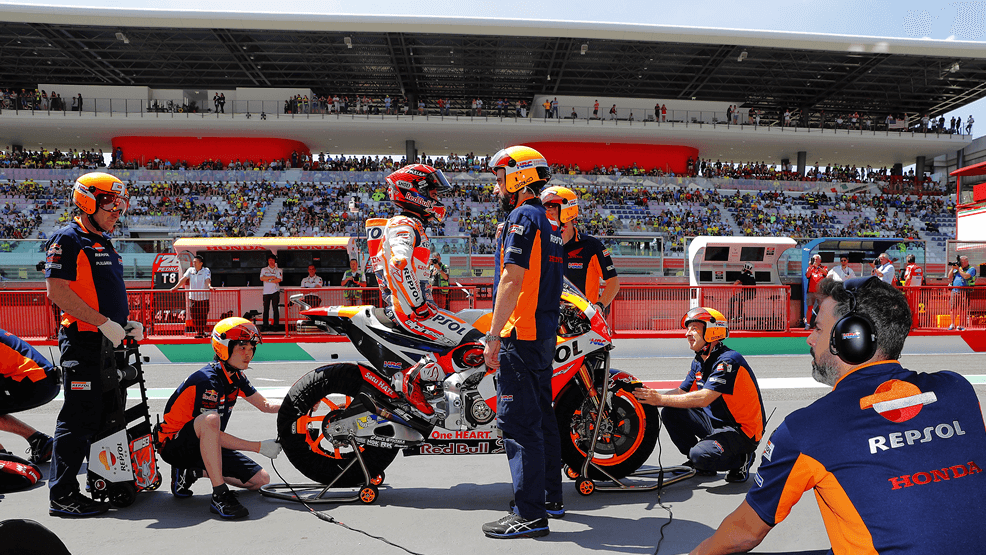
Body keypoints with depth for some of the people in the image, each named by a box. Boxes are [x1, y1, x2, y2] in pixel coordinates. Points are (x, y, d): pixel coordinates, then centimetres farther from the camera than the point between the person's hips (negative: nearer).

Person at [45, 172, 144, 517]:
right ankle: (62, 496, 1)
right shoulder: (68, 239, -9)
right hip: (83, 340, -9)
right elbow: (57, 291, -19)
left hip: (109, 341, 10)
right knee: (80, 418, -7)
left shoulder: (105, 242, 19)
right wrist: (105, 322, -21)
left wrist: (128, 323, 11)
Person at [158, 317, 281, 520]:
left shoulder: (235, 376, 2)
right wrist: (259, 447, -29)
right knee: (209, 418, -40)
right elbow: (212, 429, -28)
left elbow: (265, 405, 9)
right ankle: (219, 495, -36)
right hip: (175, 446, -8)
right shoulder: (208, 379, -24)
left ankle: (192, 472, 11)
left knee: (261, 480, -1)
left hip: (207, 446, 8)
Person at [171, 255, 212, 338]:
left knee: (203, 317, -4)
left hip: (203, 298, -3)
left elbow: (207, 280, -15)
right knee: (194, 317, 3)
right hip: (193, 298, 3)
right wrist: (176, 287, -10)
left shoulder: (206, 271, 1)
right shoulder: (190, 270, 10)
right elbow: (183, 279, 2)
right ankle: (198, 332, 15)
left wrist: (209, 286, -35)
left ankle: (205, 332, 8)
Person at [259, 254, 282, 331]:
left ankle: (275, 325, 0)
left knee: (276, 309, -3)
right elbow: (261, 278, -4)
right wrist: (272, 277, -9)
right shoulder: (264, 270, 14)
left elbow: (279, 280, -6)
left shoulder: (278, 270, 9)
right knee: (266, 309, -1)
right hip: (266, 292, 1)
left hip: (275, 291, -1)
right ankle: (265, 325, 3)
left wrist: (268, 280, -5)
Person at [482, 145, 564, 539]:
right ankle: (551, 498, 26)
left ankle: (529, 514, -4)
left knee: (518, 422, -7)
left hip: (519, 334, -10)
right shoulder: (548, 223, 19)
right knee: (541, 416, 16)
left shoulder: (522, 217, -11)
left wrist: (494, 338, -18)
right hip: (545, 334, 10)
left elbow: (511, 281, -19)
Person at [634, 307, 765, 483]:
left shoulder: (728, 360, -22)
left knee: (702, 455, -30)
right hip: (715, 422, 9)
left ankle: (741, 458, 0)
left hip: (743, 430, -9)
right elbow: (681, 392, 8)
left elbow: (703, 398, -31)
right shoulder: (699, 362, 8)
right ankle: (699, 464, 7)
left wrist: (661, 399, -30)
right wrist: (652, 395, -10)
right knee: (670, 413, -5)